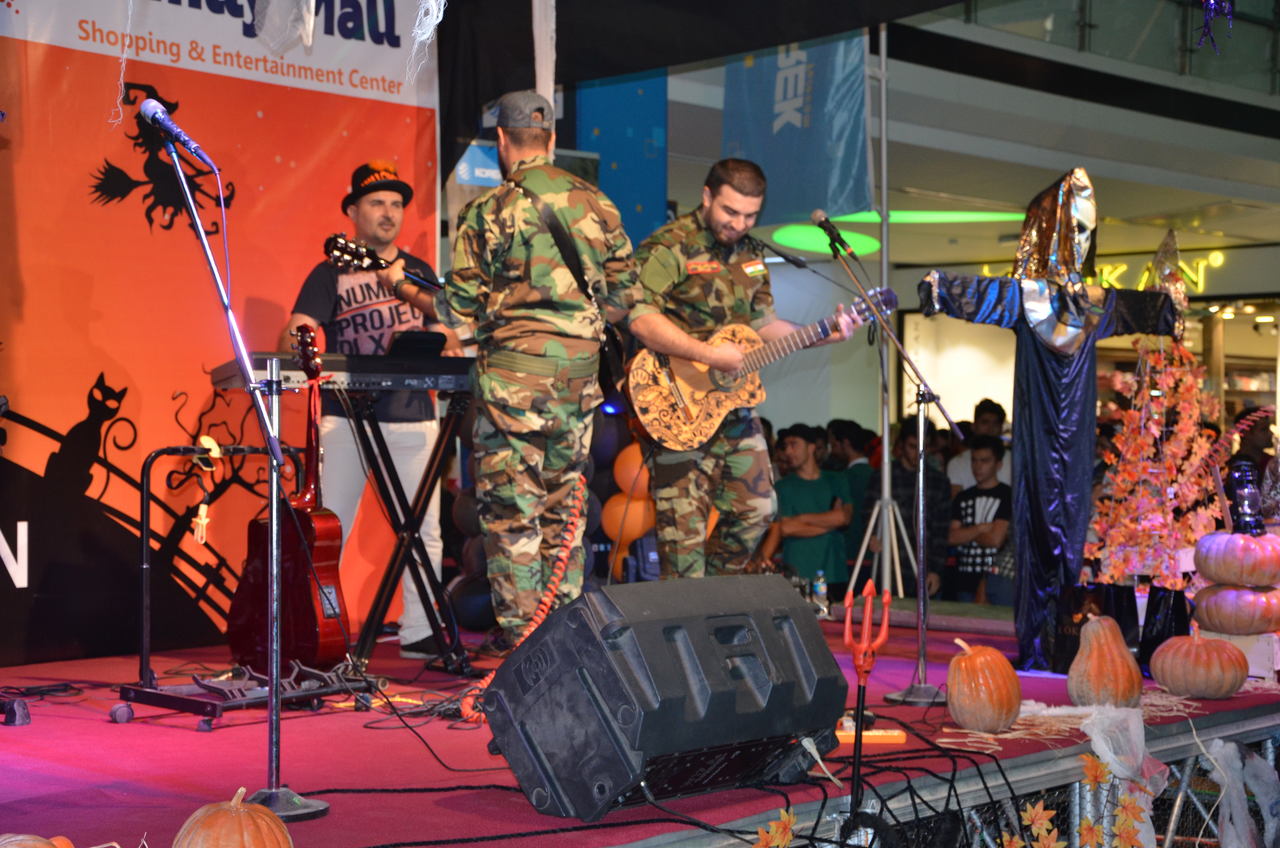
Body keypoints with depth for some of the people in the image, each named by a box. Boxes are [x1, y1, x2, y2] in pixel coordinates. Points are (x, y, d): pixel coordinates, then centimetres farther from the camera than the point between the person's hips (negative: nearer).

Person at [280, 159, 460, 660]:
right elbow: (294, 335, -6)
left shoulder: (419, 272, 16)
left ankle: (418, 632, 13)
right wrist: (296, 347, -28)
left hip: (413, 417, 3)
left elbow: (445, 337, 19)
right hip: (346, 417, -3)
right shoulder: (331, 274, 5)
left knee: (424, 530, 3)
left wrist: (441, 351, -3)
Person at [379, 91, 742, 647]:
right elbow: (628, 306, 6)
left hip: (513, 375, -5)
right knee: (563, 512, 14)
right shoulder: (598, 206, 8)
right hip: (581, 376, 5)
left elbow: (462, 315, -5)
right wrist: (706, 354, 12)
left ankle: (519, 639, 2)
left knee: (510, 514, 1)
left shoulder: (486, 214, -5)